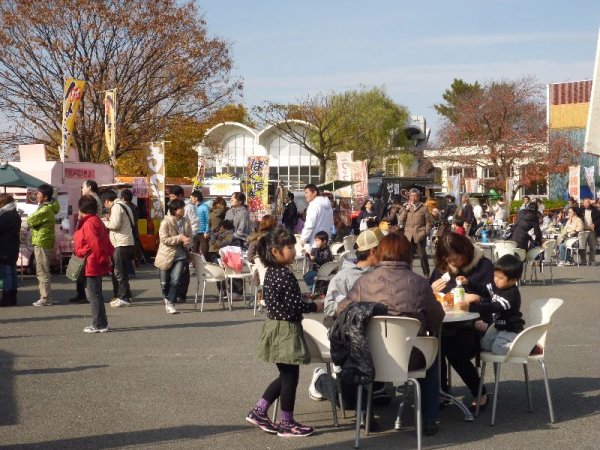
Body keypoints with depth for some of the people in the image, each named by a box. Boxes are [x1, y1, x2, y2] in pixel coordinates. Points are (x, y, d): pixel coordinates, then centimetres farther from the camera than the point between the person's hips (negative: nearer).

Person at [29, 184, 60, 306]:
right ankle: (45, 297, 21)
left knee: (42, 272, -6)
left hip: (41, 243, -10)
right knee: (41, 272, 15)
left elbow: (30, 221, -17)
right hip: (42, 242, 10)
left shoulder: (45, 210, -18)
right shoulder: (47, 208, 15)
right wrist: (34, 221, -3)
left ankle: (45, 299, -2)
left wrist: (33, 216, 1)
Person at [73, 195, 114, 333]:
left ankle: (100, 325, 1)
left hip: (91, 266, -10)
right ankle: (99, 323, 22)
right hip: (96, 266, 10)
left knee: (94, 295, -4)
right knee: (94, 295, 16)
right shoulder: (96, 221, 15)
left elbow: (94, 245, -23)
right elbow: (106, 244, 16)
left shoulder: (89, 223, -17)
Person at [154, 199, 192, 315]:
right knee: (165, 282, 10)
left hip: (180, 255, 2)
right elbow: (164, 239, -19)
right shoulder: (166, 222, -13)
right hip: (166, 255, -2)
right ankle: (167, 299, 35)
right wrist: (180, 238, -23)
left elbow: (190, 235, 13)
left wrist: (188, 241, -10)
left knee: (176, 280, -10)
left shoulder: (186, 221, 1)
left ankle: (170, 304, -1)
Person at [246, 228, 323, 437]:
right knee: (290, 376, 1)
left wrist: (306, 303, 19)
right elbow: (294, 305, -21)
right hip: (286, 330, -10)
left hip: (276, 326, 10)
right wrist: (315, 306, -5)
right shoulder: (285, 275, -20)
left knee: (285, 376, 19)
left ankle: (259, 412, 23)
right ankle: (286, 424, 11)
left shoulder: (271, 272, 9)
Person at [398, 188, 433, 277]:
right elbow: (400, 221, 6)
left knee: (422, 255, -2)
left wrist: (426, 232, -6)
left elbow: (429, 221, 4)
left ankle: (426, 274, 8)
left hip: (420, 235, -3)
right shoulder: (406, 207, 14)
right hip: (408, 235, 3)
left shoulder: (423, 207, 5)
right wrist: (406, 210, -2)